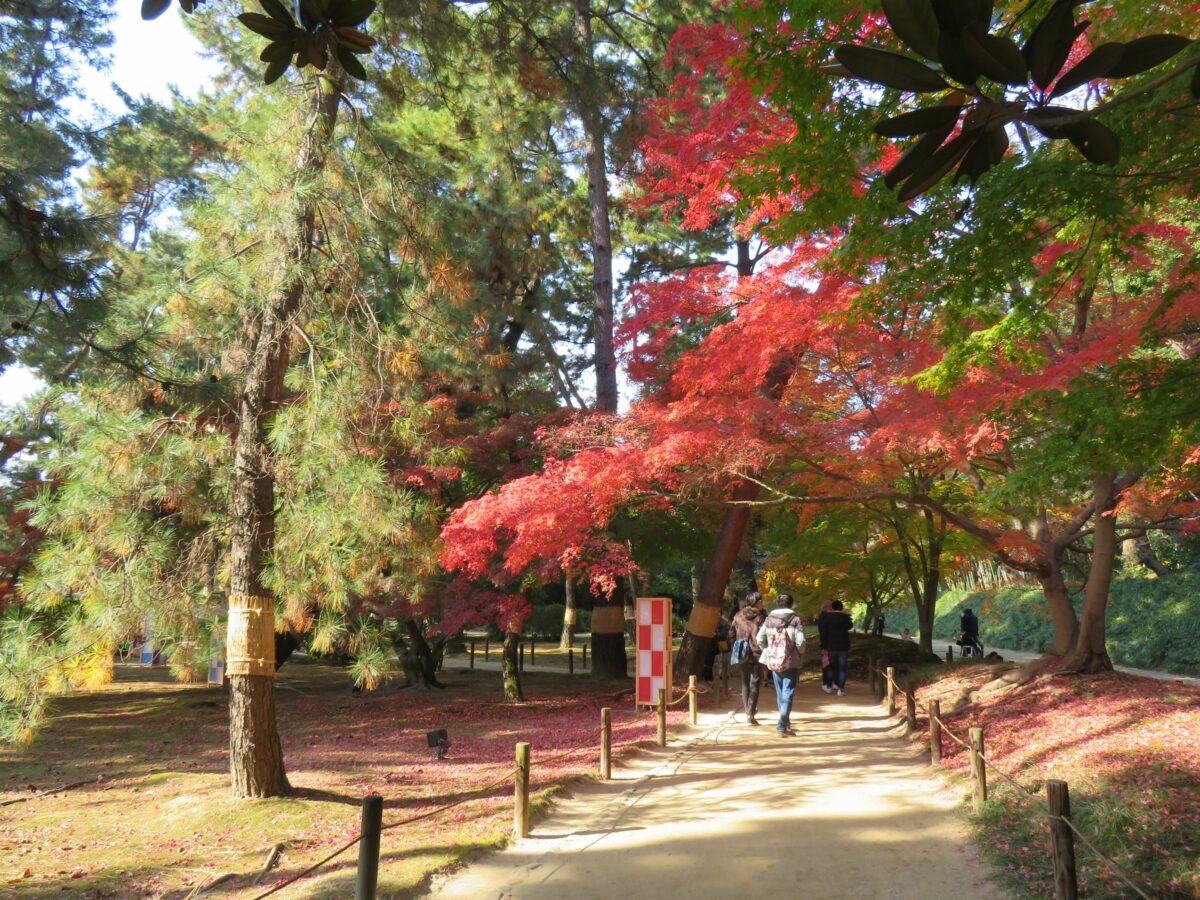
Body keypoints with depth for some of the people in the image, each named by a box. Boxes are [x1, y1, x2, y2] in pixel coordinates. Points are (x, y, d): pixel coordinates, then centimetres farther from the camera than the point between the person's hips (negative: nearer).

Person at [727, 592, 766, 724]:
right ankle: (750, 713, -6)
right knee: (755, 684, 2)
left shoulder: (738, 616, 4)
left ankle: (747, 710, 26)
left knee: (745, 682, 19)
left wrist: (734, 650, 13)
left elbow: (731, 634, 6)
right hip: (756, 654, -4)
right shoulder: (761, 618, -7)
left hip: (741, 654, 4)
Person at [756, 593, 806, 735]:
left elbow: (759, 639, 1)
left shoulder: (769, 619, 2)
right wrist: (800, 652, 5)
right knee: (788, 693, -1)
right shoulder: (795, 620, -9)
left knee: (780, 693, 17)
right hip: (791, 662, -4)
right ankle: (782, 725, -11)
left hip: (773, 661, 4)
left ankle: (785, 722, 28)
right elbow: (800, 642, -15)